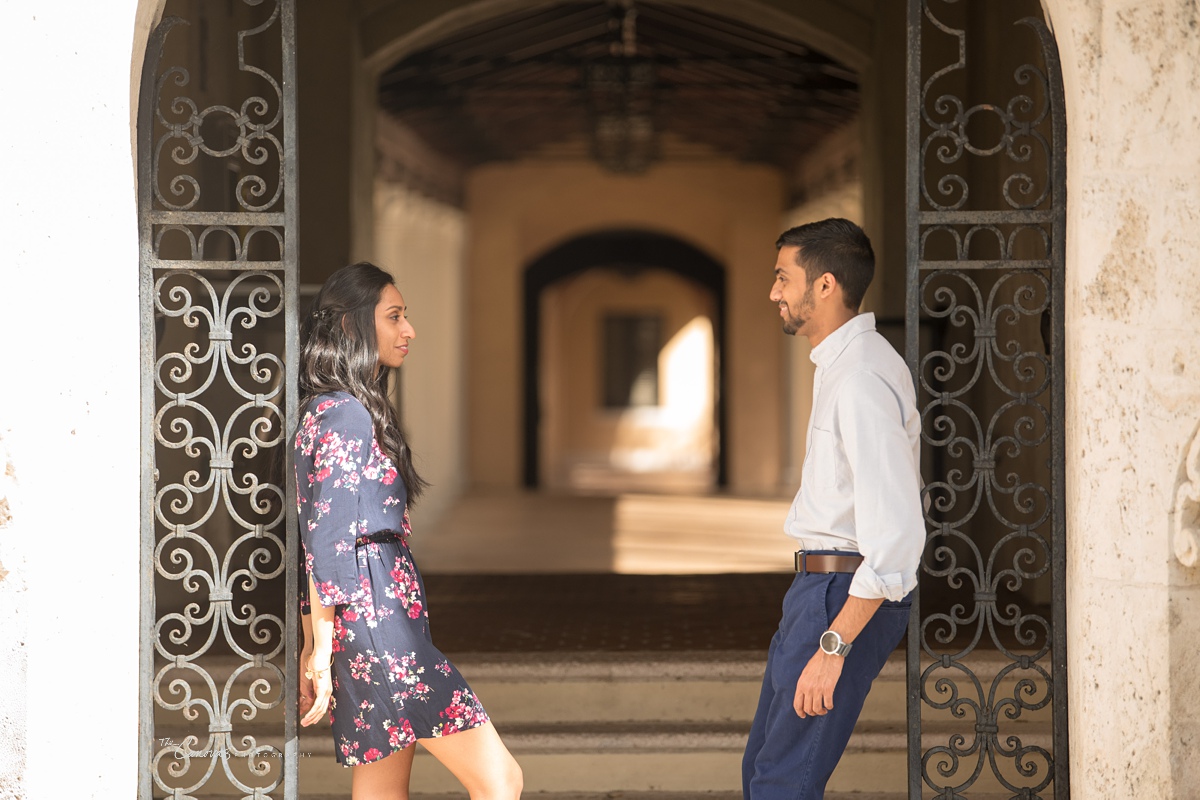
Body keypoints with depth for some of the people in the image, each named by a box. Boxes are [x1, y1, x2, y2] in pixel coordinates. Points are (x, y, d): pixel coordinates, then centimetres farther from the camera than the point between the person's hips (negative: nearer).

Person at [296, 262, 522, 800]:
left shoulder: (323, 411, 19)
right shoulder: (346, 416, -11)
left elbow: (312, 541, 20)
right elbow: (327, 543, -16)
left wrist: (312, 648, 20)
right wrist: (321, 649, -17)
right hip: (377, 620, -10)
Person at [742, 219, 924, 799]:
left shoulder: (863, 381, -21)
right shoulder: (842, 364, 13)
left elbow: (896, 533, -27)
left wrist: (834, 644, -28)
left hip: (846, 594, -11)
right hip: (820, 584, 11)